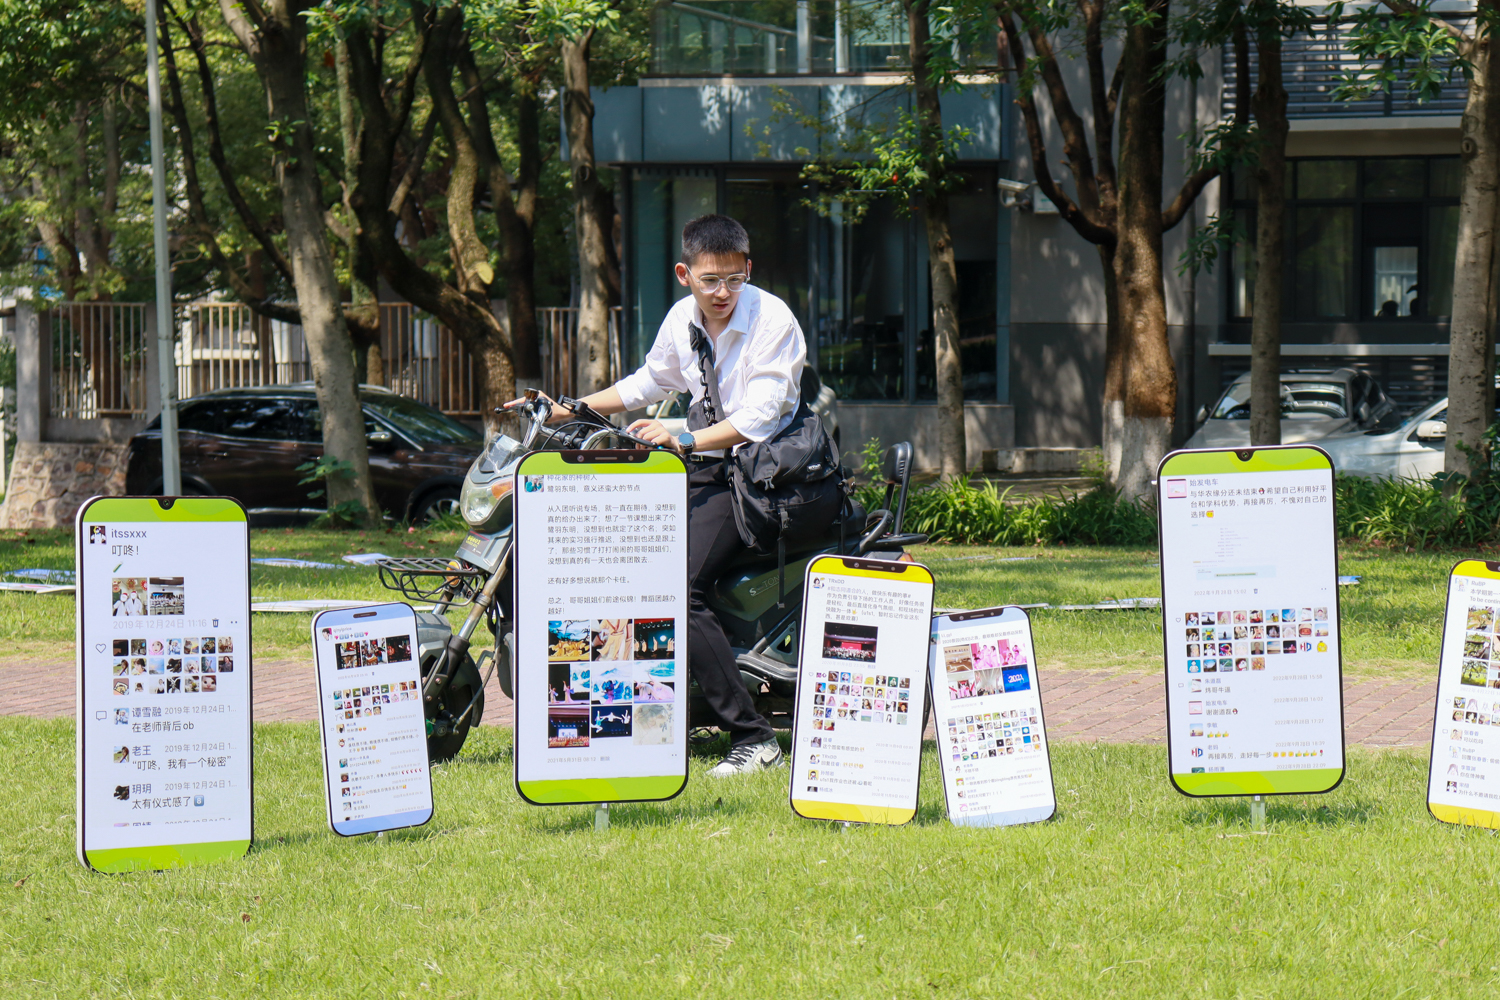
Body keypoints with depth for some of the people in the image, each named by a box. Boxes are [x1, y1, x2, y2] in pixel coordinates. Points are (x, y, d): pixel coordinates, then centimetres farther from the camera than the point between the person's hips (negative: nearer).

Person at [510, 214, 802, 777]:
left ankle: (754, 740, -25)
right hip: (699, 466, 8)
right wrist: (572, 411, 19)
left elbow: (757, 417, -23)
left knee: (680, 588, -24)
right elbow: (650, 381, 25)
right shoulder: (682, 319, 7)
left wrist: (684, 440, -34)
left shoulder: (774, 321, -15)